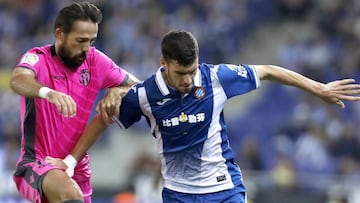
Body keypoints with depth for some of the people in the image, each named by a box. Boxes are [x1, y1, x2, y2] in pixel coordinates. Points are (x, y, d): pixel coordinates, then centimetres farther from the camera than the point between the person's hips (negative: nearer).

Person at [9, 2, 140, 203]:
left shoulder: (95, 61, 2)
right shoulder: (38, 58, -12)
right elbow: (18, 80, -34)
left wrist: (116, 91, -15)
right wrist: (48, 92, -56)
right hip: (37, 163, -6)